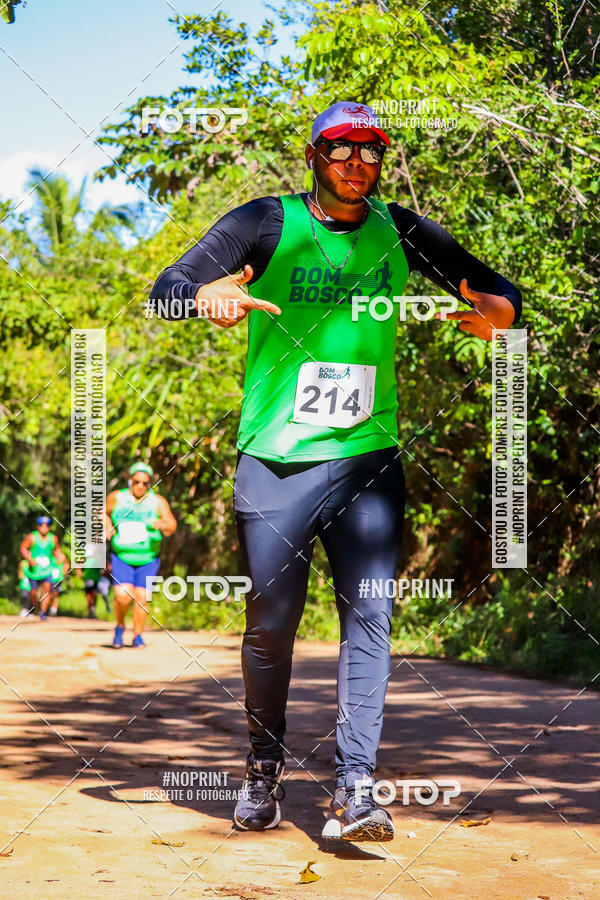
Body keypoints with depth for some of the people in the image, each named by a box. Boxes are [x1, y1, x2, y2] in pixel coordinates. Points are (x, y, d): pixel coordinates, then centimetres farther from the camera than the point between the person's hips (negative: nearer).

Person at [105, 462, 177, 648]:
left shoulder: (158, 502, -2)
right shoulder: (116, 498, 2)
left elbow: (172, 526, -9)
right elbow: (104, 513, 21)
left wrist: (161, 525, -31)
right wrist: (108, 528, 3)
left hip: (148, 559, 0)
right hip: (121, 557, 0)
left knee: (141, 597, -3)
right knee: (123, 596, -16)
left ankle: (138, 636, 14)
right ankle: (120, 626, 11)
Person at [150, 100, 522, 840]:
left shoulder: (401, 234, 7)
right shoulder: (268, 225, -2)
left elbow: (498, 288, 13)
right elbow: (164, 290, -7)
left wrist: (497, 309, -13)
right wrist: (207, 296, -32)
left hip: (369, 459, 2)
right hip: (275, 463, -2)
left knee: (369, 615, -8)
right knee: (271, 621, 4)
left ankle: (354, 789, -8)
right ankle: (264, 770, 24)